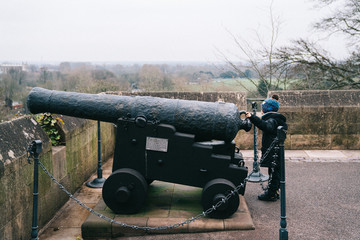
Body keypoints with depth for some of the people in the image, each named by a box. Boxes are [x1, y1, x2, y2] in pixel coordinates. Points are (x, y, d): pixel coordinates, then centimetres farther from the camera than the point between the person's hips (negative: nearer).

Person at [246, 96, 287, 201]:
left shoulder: (272, 120, -17)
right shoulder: (276, 119, 15)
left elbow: (266, 126, -40)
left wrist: (252, 117, -45)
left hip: (273, 153, -11)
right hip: (275, 152, 11)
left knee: (273, 172, -3)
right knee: (275, 172, 17)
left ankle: (271, 194, 3)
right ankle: (274, 191, 27)